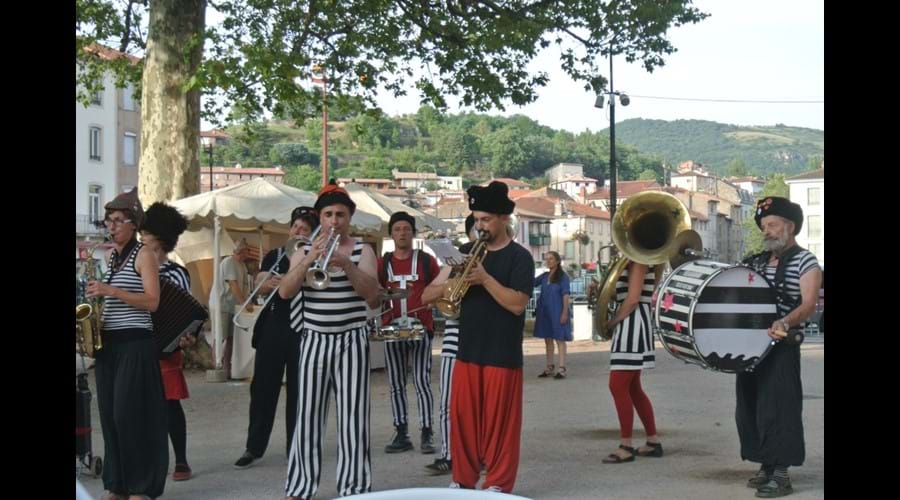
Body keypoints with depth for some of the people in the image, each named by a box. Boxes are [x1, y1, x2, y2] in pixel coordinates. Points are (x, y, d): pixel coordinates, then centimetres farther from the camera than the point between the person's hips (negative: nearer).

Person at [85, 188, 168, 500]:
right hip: (108, 343, 7)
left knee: (131, 414, -7)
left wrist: (110, 290, -21)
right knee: (110, 414, 7)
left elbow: (152, 302, -15)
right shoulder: (111, 256, 16)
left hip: (135, 345, -7)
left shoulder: (143, 255, -5)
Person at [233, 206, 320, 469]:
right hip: (273, 328, 3)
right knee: (262, 388, 4)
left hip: (302, 331, -2)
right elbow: (260, 285, 3)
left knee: (298, 391, 2)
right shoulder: (275, 255, 13)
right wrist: (269, 283, -19)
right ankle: (254, 447, 11)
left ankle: (295, 446, 11)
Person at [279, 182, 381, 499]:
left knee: (352, 416, -2)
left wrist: (346, 264, -24)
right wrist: (310, 259, -18)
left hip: (351, 342, -2)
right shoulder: (304, 252, 8)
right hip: (314, 342, 2)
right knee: (307, 415, 3)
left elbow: (372, 294, -11)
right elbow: (285, 292, -6)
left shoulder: (362, 251, 3)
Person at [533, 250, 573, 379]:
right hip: (545, 312, 6)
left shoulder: (563, 277, -6)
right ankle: (549, 367, 17)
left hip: (557, 312, -6)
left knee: (560, 339, -4)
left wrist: (565, 313, -16)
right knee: (548, 339, 10)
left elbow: (565, 295, -10)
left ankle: (562, 369, -5)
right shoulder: (544, 276, 11)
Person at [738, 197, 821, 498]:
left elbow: (808, 304, -17)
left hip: (781, 347, -7)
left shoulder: (805, 262, -3)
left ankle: (781, 474, -6)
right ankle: (766, 465, 19)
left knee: (778, 406, -9)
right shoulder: (756, 262, 17)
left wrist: (784, 323, -34)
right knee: (749, 406, 9)